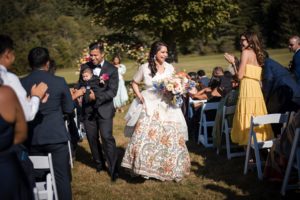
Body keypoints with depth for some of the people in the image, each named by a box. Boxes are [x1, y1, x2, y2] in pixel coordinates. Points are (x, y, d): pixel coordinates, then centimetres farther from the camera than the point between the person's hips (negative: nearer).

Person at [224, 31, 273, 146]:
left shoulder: (246, 52, -5)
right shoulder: (258, 54, 17)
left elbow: (240, 75, -9)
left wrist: (233, 62, 4)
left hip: (247, 89, -8)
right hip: (257, 89, 8)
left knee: (247, 120, -5)